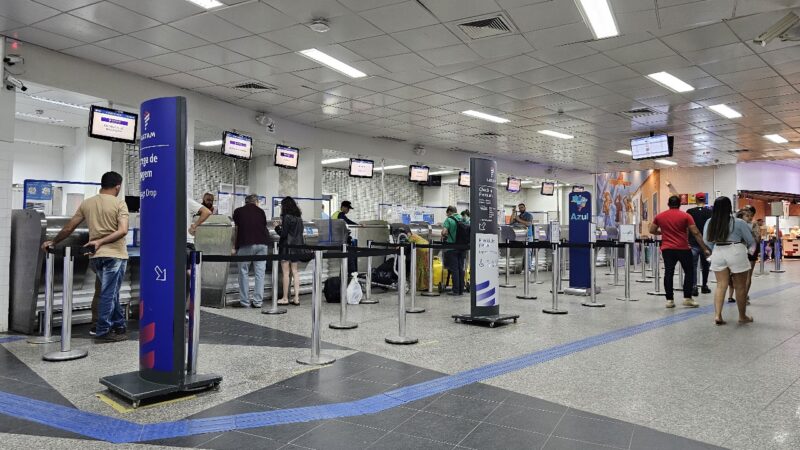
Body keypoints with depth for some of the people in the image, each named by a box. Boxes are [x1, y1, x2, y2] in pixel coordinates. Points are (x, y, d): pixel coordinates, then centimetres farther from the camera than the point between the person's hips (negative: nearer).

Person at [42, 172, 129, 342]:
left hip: (95, 256, 6)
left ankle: (118, 326, 24)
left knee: (110, 292, 17)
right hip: (115, 255, -5)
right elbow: (123, 231, -19)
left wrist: (53, 242, 26)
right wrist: (100, 242, -18)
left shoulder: (86, 203, 8)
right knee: (109, 293, 0)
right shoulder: (119, 204, -6)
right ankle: (103, 331, 5)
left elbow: (69, 228, 13)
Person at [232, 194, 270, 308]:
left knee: (244, 273, 6)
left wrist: (234, 246, 24)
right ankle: (258, 301, 6)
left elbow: (237, 229, 15)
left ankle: (244, 302, 7)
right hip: (262, 244, 2)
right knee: (260, 273, 5)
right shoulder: (261, 211, 15)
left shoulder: (238, 211, 11)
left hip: (246, 244, -2)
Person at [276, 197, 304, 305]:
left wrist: (277, 227, 3)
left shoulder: (287, 217, -13)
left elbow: (283, 234, -15)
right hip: (297, 246, 8)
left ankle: (285, 298, 4)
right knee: (295, 271, 10)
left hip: (287, 246, -7)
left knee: (286, 273, -1)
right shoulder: (299, 217, 10)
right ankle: (296, 297, 10)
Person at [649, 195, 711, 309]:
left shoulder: (659, 216, 5)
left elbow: (652, 231, 13)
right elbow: (696, 233, -5)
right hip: (683, 248, -2)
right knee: (688, 272, 10)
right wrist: (705, 248, -2)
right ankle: (687, 298, 6)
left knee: (668, 273, 4)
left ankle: (669, 300, 3)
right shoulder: (685, 216, -2)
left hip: (667, 248, 2)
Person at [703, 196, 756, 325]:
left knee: (721, 285, 9)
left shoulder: (710, 222, -2)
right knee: (740, 287, 10)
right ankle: (742, 317, 22)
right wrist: (748, 247, 25)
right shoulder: (739, 222, -10)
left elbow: (707, 241, 8)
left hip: (718, 254, 3)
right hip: (736, 253, -3)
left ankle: (717, 315, -2)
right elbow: (751, 241, 2)